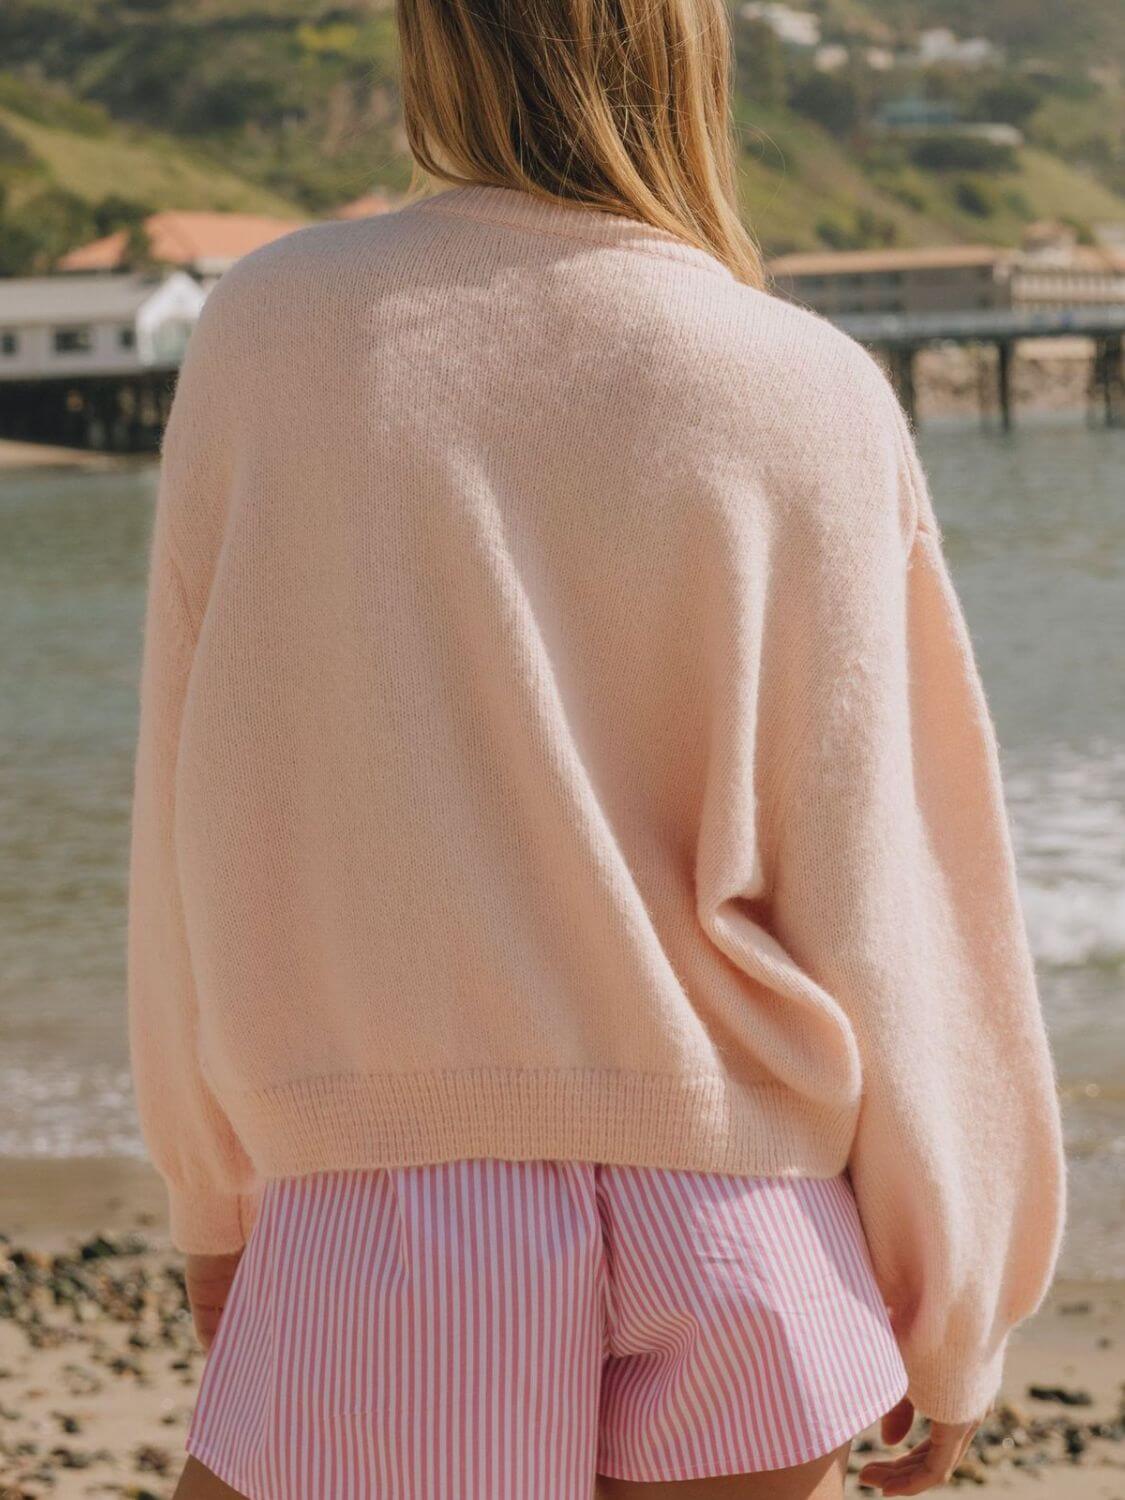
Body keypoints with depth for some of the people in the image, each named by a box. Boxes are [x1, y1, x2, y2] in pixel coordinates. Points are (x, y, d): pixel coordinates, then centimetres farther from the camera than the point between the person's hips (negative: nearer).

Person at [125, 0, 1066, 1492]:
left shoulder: (268, 327, -4)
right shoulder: (815, 402, -6)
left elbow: (201, 823, 3)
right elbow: (881, 910, -4)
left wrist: (217, 1197, 15)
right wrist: (952, 1317, 8)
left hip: (385, 1212, -1)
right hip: (734, 1235, 1)